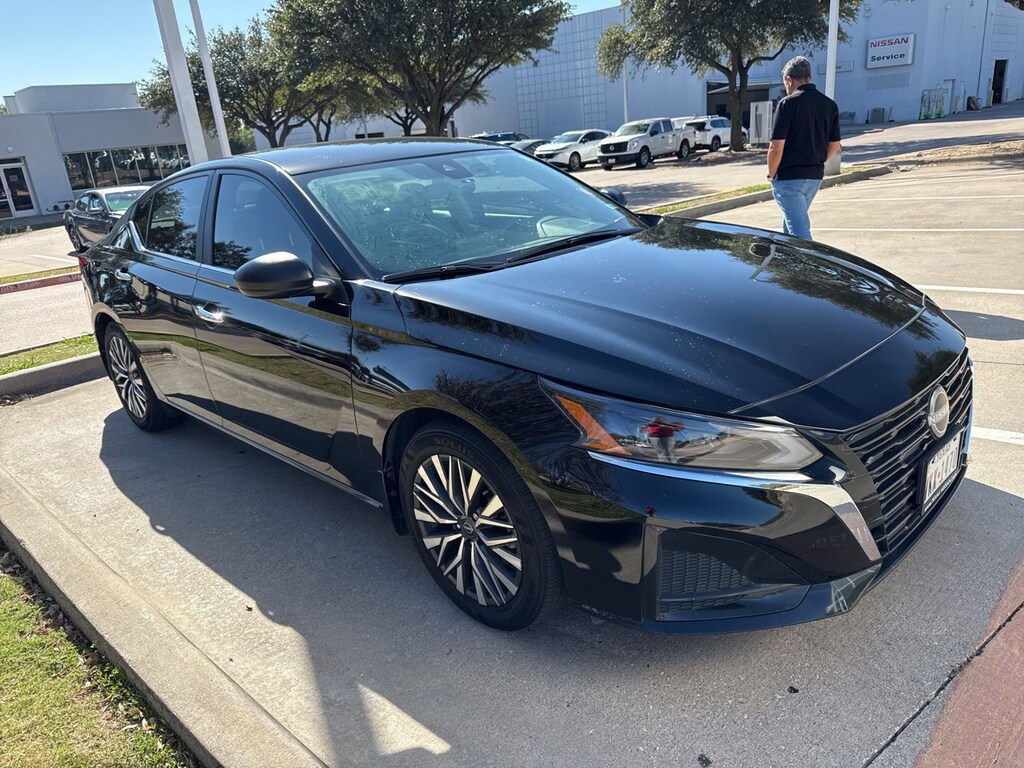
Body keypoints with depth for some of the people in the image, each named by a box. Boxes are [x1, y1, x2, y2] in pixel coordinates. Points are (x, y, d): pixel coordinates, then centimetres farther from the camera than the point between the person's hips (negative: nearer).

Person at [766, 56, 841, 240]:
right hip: (816, 176, 7)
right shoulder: (830, 105, 8)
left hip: (789, 177, -7)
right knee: (792, 223, 23)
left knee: (799, 230, -8)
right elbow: (834, 145, 12)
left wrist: (771, 174, -2)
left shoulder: (788, 103, -12)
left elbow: (776, 147, -16)